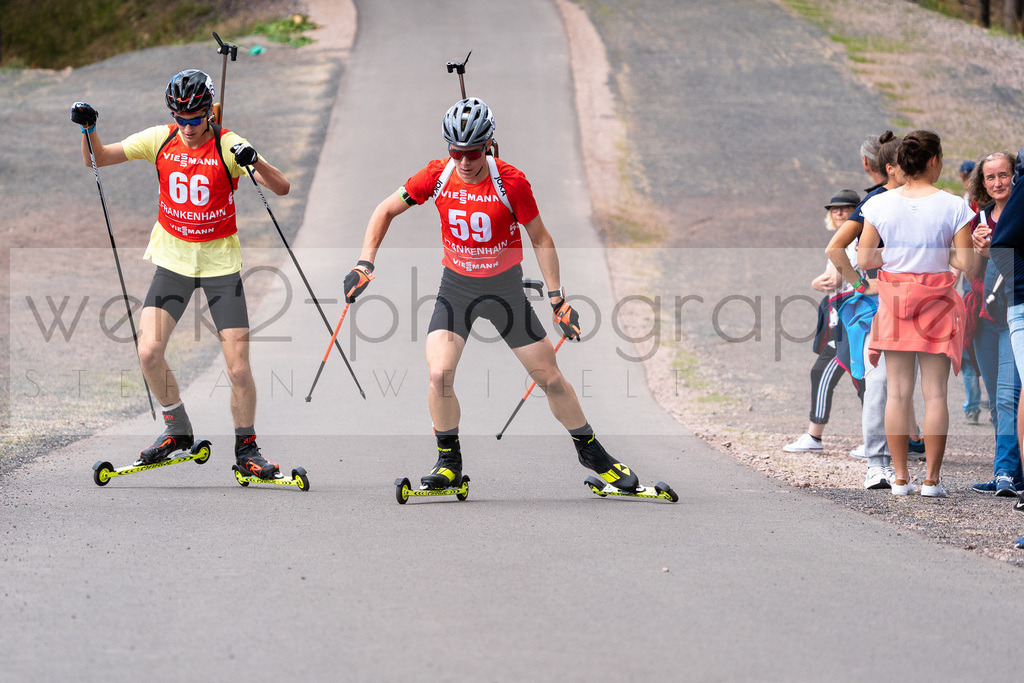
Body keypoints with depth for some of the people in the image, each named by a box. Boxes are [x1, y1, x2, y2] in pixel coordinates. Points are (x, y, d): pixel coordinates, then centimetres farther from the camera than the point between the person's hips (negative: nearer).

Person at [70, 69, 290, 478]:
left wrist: (254, 161, -37)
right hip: (173, 259, 3)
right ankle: (177, 431, 11)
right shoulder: (160, 140, -3)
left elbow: (281, 188, -19)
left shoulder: (227, 146, -12)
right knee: (149, 351, -13)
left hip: (221, 263, -3)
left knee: (239, 368, -8)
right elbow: (96, 161, 3)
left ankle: (246, 448, 12)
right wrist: (89, 130, -17)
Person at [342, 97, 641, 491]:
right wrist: (365, 266, -11)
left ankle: (590, 451, 24)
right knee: (439, 374, -18)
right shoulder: (438, 176, -13)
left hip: (505, 289, -1)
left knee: (550, 378, 3)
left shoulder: (511, 182, -18)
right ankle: (449, 464, 1)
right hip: (456, 288, 1)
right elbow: (386, 211, -1)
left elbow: (541, 240, -7)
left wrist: (558, 299, -10)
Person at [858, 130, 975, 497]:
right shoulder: (953, 206, -8)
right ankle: (932, 478, 2)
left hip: (894, 298, 2)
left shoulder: (879, 205, -2)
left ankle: (900, 477, 6)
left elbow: (864, 260, -2)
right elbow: (967, 263, -8)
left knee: (897, 392, 6)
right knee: (935, 392, 3)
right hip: (937, 300, -2)